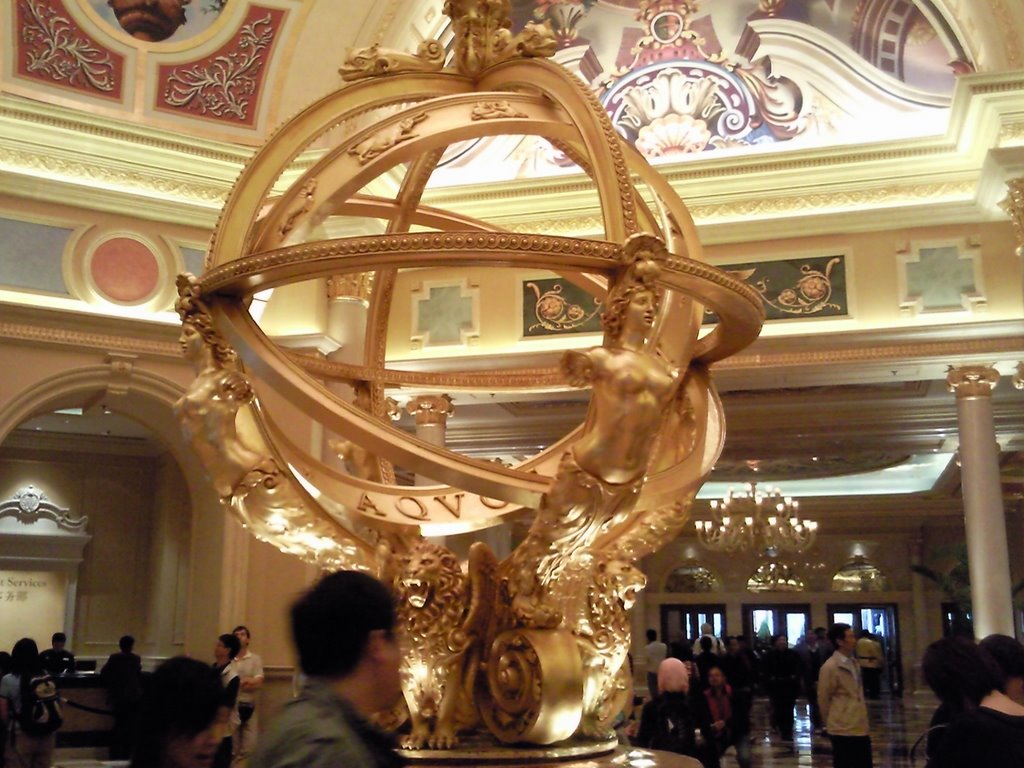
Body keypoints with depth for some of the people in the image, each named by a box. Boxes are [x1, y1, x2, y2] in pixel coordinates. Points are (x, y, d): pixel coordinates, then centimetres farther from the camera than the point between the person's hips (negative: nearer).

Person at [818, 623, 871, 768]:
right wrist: (831, 723, 2)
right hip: (842, 729, -8)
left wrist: (861, 718, 16)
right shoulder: (830, 667, -15)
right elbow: (823, 699, -8)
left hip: (860, 727, 8)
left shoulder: (853, 662, 12)